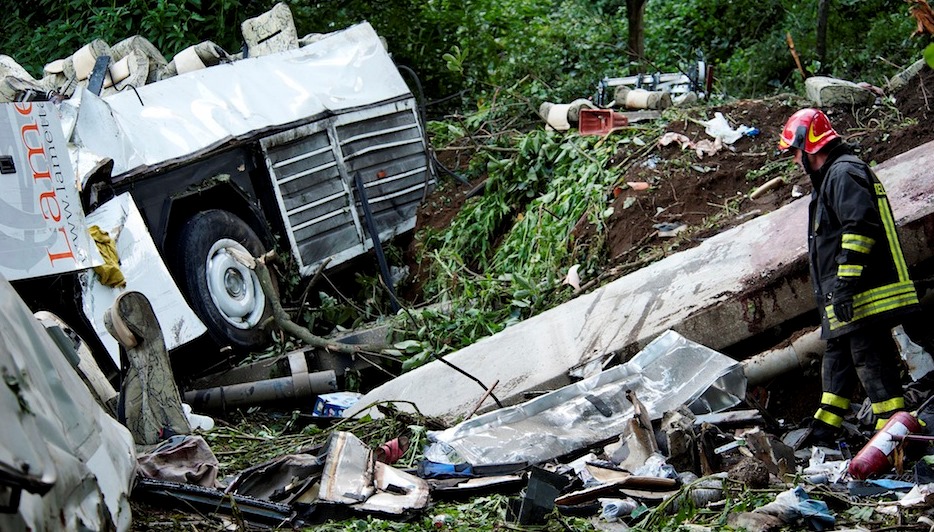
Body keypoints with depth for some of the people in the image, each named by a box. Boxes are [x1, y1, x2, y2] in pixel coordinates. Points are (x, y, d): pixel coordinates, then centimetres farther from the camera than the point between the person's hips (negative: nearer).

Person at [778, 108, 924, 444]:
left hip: (864, 297, -11)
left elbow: (859, 226, -23)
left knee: (872, 359, -10)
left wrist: (845, 283, -26)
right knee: (839, 354, 16)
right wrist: (836, 290, 28)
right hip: (847, 301, 11)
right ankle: (825, 429, 25)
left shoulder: (843, 173, -10)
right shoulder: (831, 177, 24)